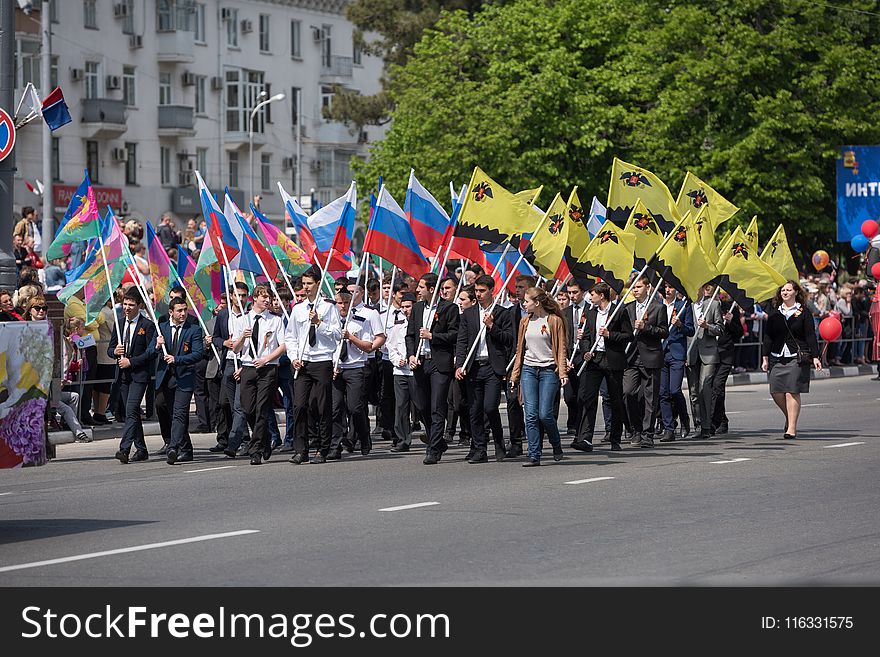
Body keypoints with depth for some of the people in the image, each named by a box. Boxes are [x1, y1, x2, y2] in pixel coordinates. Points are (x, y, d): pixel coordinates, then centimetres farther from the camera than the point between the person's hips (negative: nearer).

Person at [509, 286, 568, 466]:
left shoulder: (555, 321, -2)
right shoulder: (525, 322, 12)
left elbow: (561, 349, -2)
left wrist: (563, 372, -12)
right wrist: (515, 375, 15)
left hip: (549, 370, -4)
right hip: (528, 370, 4)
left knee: (545, 414, -9)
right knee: (531, 414, -4)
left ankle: (556, 445, 18)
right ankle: (534, 455, -2)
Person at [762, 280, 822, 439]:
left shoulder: (803, 313, 2)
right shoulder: (775, 313, 12)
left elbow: (811, 336, 1)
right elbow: (768, 336, 13)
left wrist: (815, 357, -6)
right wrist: (765, 357, 7)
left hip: (797, 357, -4)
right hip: (777, 357, 4)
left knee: (792, 392, -8)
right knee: (776, 392, -1)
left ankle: (792, 428, -4)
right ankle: (789, 418, 23)